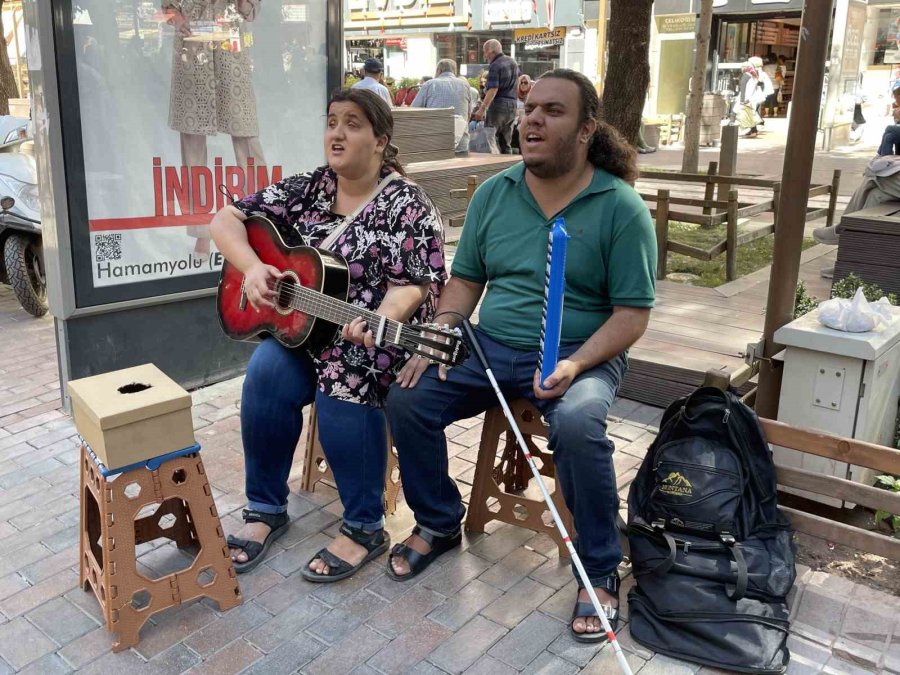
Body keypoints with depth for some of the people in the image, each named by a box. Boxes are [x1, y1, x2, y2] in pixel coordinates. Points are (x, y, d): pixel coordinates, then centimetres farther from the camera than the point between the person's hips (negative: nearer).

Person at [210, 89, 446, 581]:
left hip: (379, 335, -4)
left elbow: (412, 285, -15)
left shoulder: (405, 203, -7)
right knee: (266, 376, -25)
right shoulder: (306, 189, 7)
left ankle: (365, 529, -15)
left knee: (343, 391, -33)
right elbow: (226, 220, 6)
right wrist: (251, 267, -13)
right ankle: (265, 509, -5)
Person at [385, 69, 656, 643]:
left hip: (581, 354, -4)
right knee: (406, 400, -13)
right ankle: (439, 524, 12)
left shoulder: (621, 207, -8)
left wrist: (575, 365, -25)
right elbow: (466, 278, 12)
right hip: (490, 345, 5)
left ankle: (601, 571, -9)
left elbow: (632, 314, -9)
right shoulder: (494, 192, 5)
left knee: (577, 427, -35)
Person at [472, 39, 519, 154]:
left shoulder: (495, 66, -14)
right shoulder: (513, 62, 11)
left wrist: (482, 109, -29)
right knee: (506, 143, 11)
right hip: (512, 104, 8)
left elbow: (493, 90, -24)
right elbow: (517, 81, 25)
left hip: (498, 104, -8)